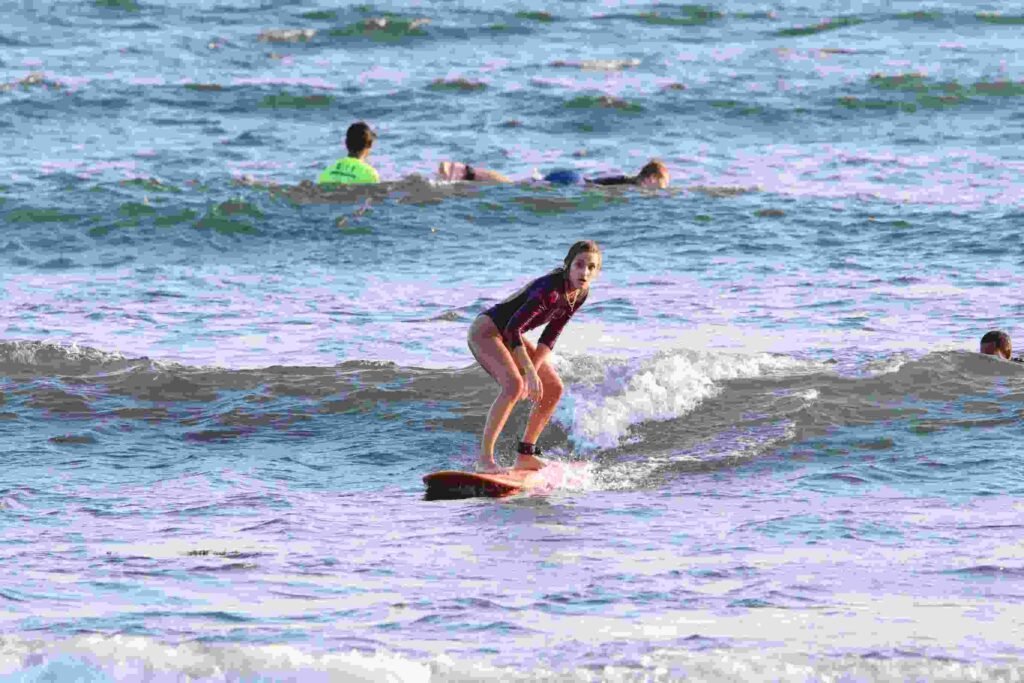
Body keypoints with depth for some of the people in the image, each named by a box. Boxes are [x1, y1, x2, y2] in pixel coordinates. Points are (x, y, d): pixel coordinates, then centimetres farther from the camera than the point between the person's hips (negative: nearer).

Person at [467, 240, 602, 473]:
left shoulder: (580, 294, -4)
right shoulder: (550, 289, -31)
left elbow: (549, 338, 0)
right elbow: (513, 329, -32)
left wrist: (532, 371, -11)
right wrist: (530, 373, -32)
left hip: (509, 337, 9)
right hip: (485, 330, -9)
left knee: (553, 388, 6)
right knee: (513, 385, -29)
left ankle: (525, 456, 13)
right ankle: (484, 459, -27)